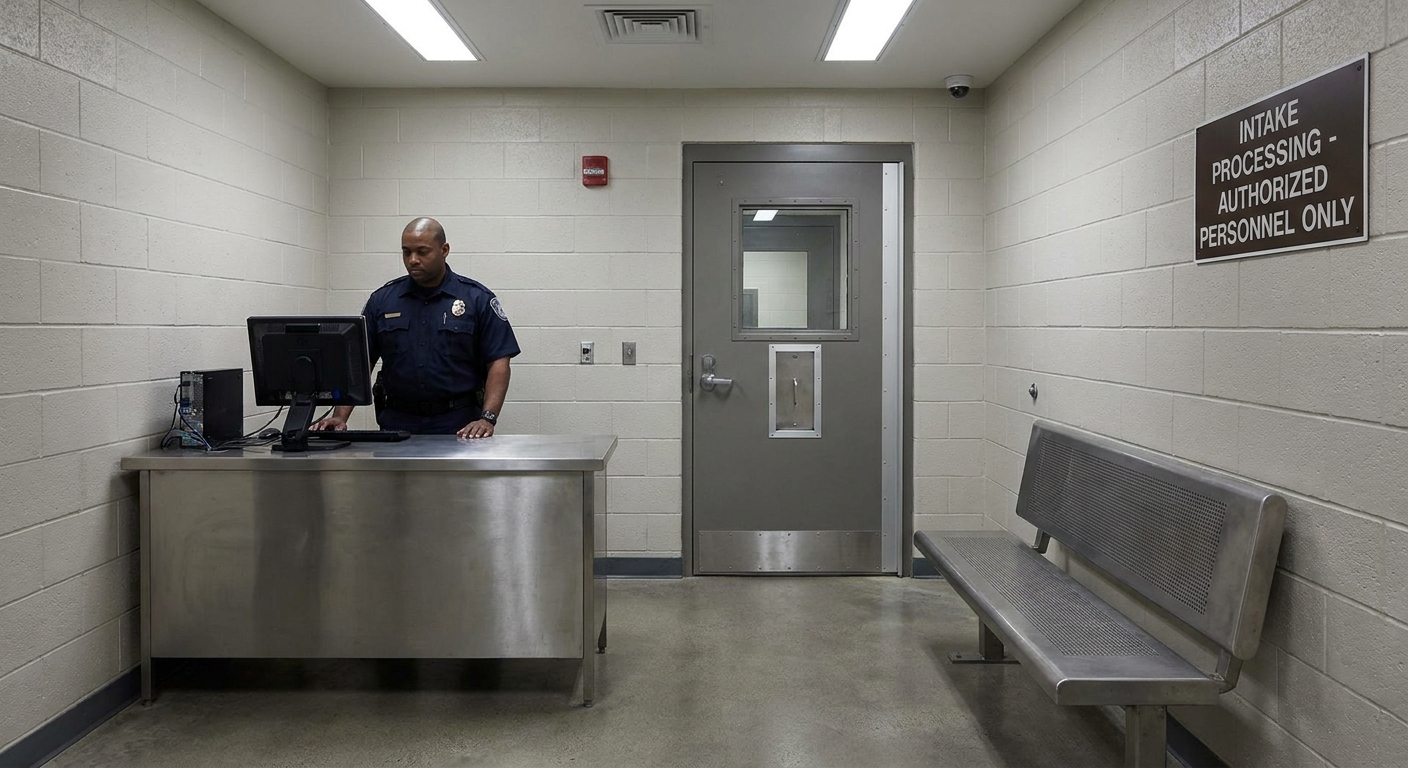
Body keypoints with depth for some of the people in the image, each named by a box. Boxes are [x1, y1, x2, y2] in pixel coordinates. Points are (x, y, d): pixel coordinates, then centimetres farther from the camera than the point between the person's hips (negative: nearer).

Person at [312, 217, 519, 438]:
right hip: (396, 423, 2)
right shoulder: (381, 300, 9)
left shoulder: (477, 299, 1)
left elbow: (498, 361, -2)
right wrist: (340, 417, -4)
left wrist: (487, 419, -15)